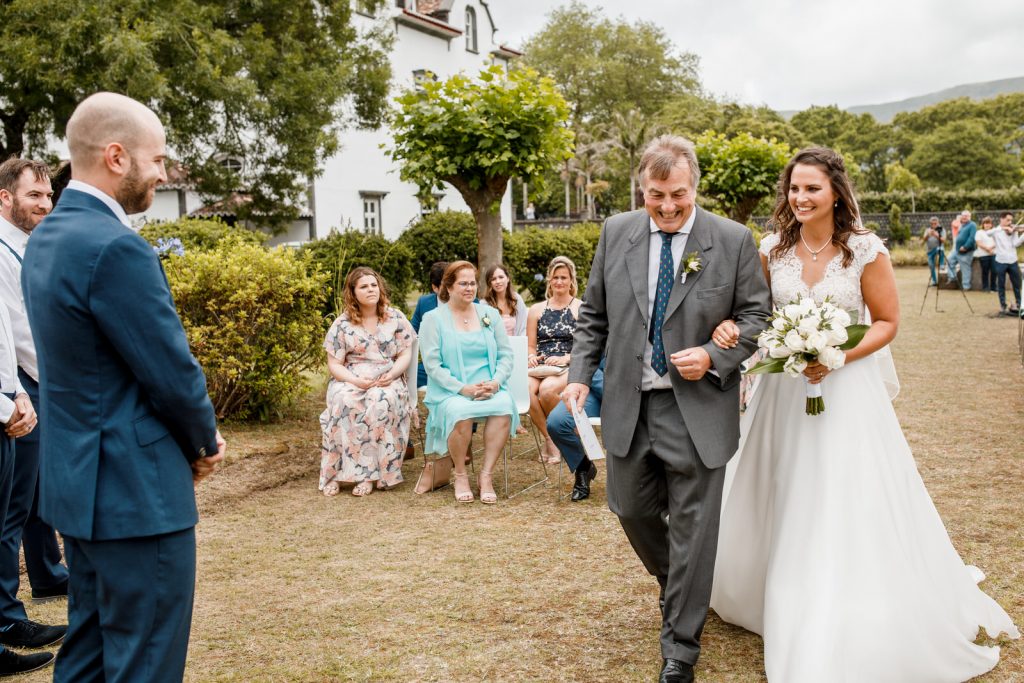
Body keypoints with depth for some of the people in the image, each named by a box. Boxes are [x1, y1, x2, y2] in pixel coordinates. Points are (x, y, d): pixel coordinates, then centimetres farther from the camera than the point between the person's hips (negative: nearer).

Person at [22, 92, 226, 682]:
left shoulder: (48, 237, 9)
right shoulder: (114, 247, -22)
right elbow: (173, 373, -19)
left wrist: (193, 436, 8)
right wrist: (206, 441, 1)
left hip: (80, 480, 10)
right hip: (136, 491, -10)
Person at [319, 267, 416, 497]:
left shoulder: (395, 318, 7)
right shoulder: (342, 324, 4)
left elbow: (406, 354, 5)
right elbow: (334, 364, 2)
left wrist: (391, 375, -15)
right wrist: (355, 380, -17)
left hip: (387, 381, 0)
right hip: (350, 380, 0)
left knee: (381, 401, -36)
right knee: (343, 401, -36)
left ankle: (368, 472, -30)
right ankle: (336, 471, -28)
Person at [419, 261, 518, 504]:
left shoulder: (490, 314, 14)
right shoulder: (433, 319, 3)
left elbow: (506, 355, 10)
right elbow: (432, 365, -5)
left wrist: (495, 382, -10)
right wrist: (463, 389, -17)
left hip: (490, 388, 3)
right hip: (450, 392, -2)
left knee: (504, 407, -31)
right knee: (460, 412, -36)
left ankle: (486, 474, -18)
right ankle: (460, 475, -12)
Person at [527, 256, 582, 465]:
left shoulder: (581, 309, 7)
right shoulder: (537, 309, 19)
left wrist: (566, 358, -16)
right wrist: (531, 358, -4)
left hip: (569, 368, -3)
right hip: (540, 367, 3)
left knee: (547, 389, -36)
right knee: (525, 389, -32)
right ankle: (549, 438, -13)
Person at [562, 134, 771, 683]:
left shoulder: (734, 240, -6)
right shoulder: (616, 232, 2)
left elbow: (756, 314, 0)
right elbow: (594, 314, 10)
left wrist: (714, 358, -16)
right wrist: (580, 373, 0)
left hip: (697, 410, -3)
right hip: (628, 405, 4)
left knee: (692, 529, 4)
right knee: (632, 510, 16)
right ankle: (678, 590, 46)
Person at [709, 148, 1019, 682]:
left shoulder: (866, 250, -10)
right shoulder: (772, 249, -1)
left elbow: (887, 322, -5)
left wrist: (837, 358, -19)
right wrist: (729, 327, -13)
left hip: (845, 391, -3)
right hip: (784, 391, 4)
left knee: (850, 510, -1)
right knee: (782, 508, 14)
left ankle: (858, 632, 17)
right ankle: (782, 605, 37)